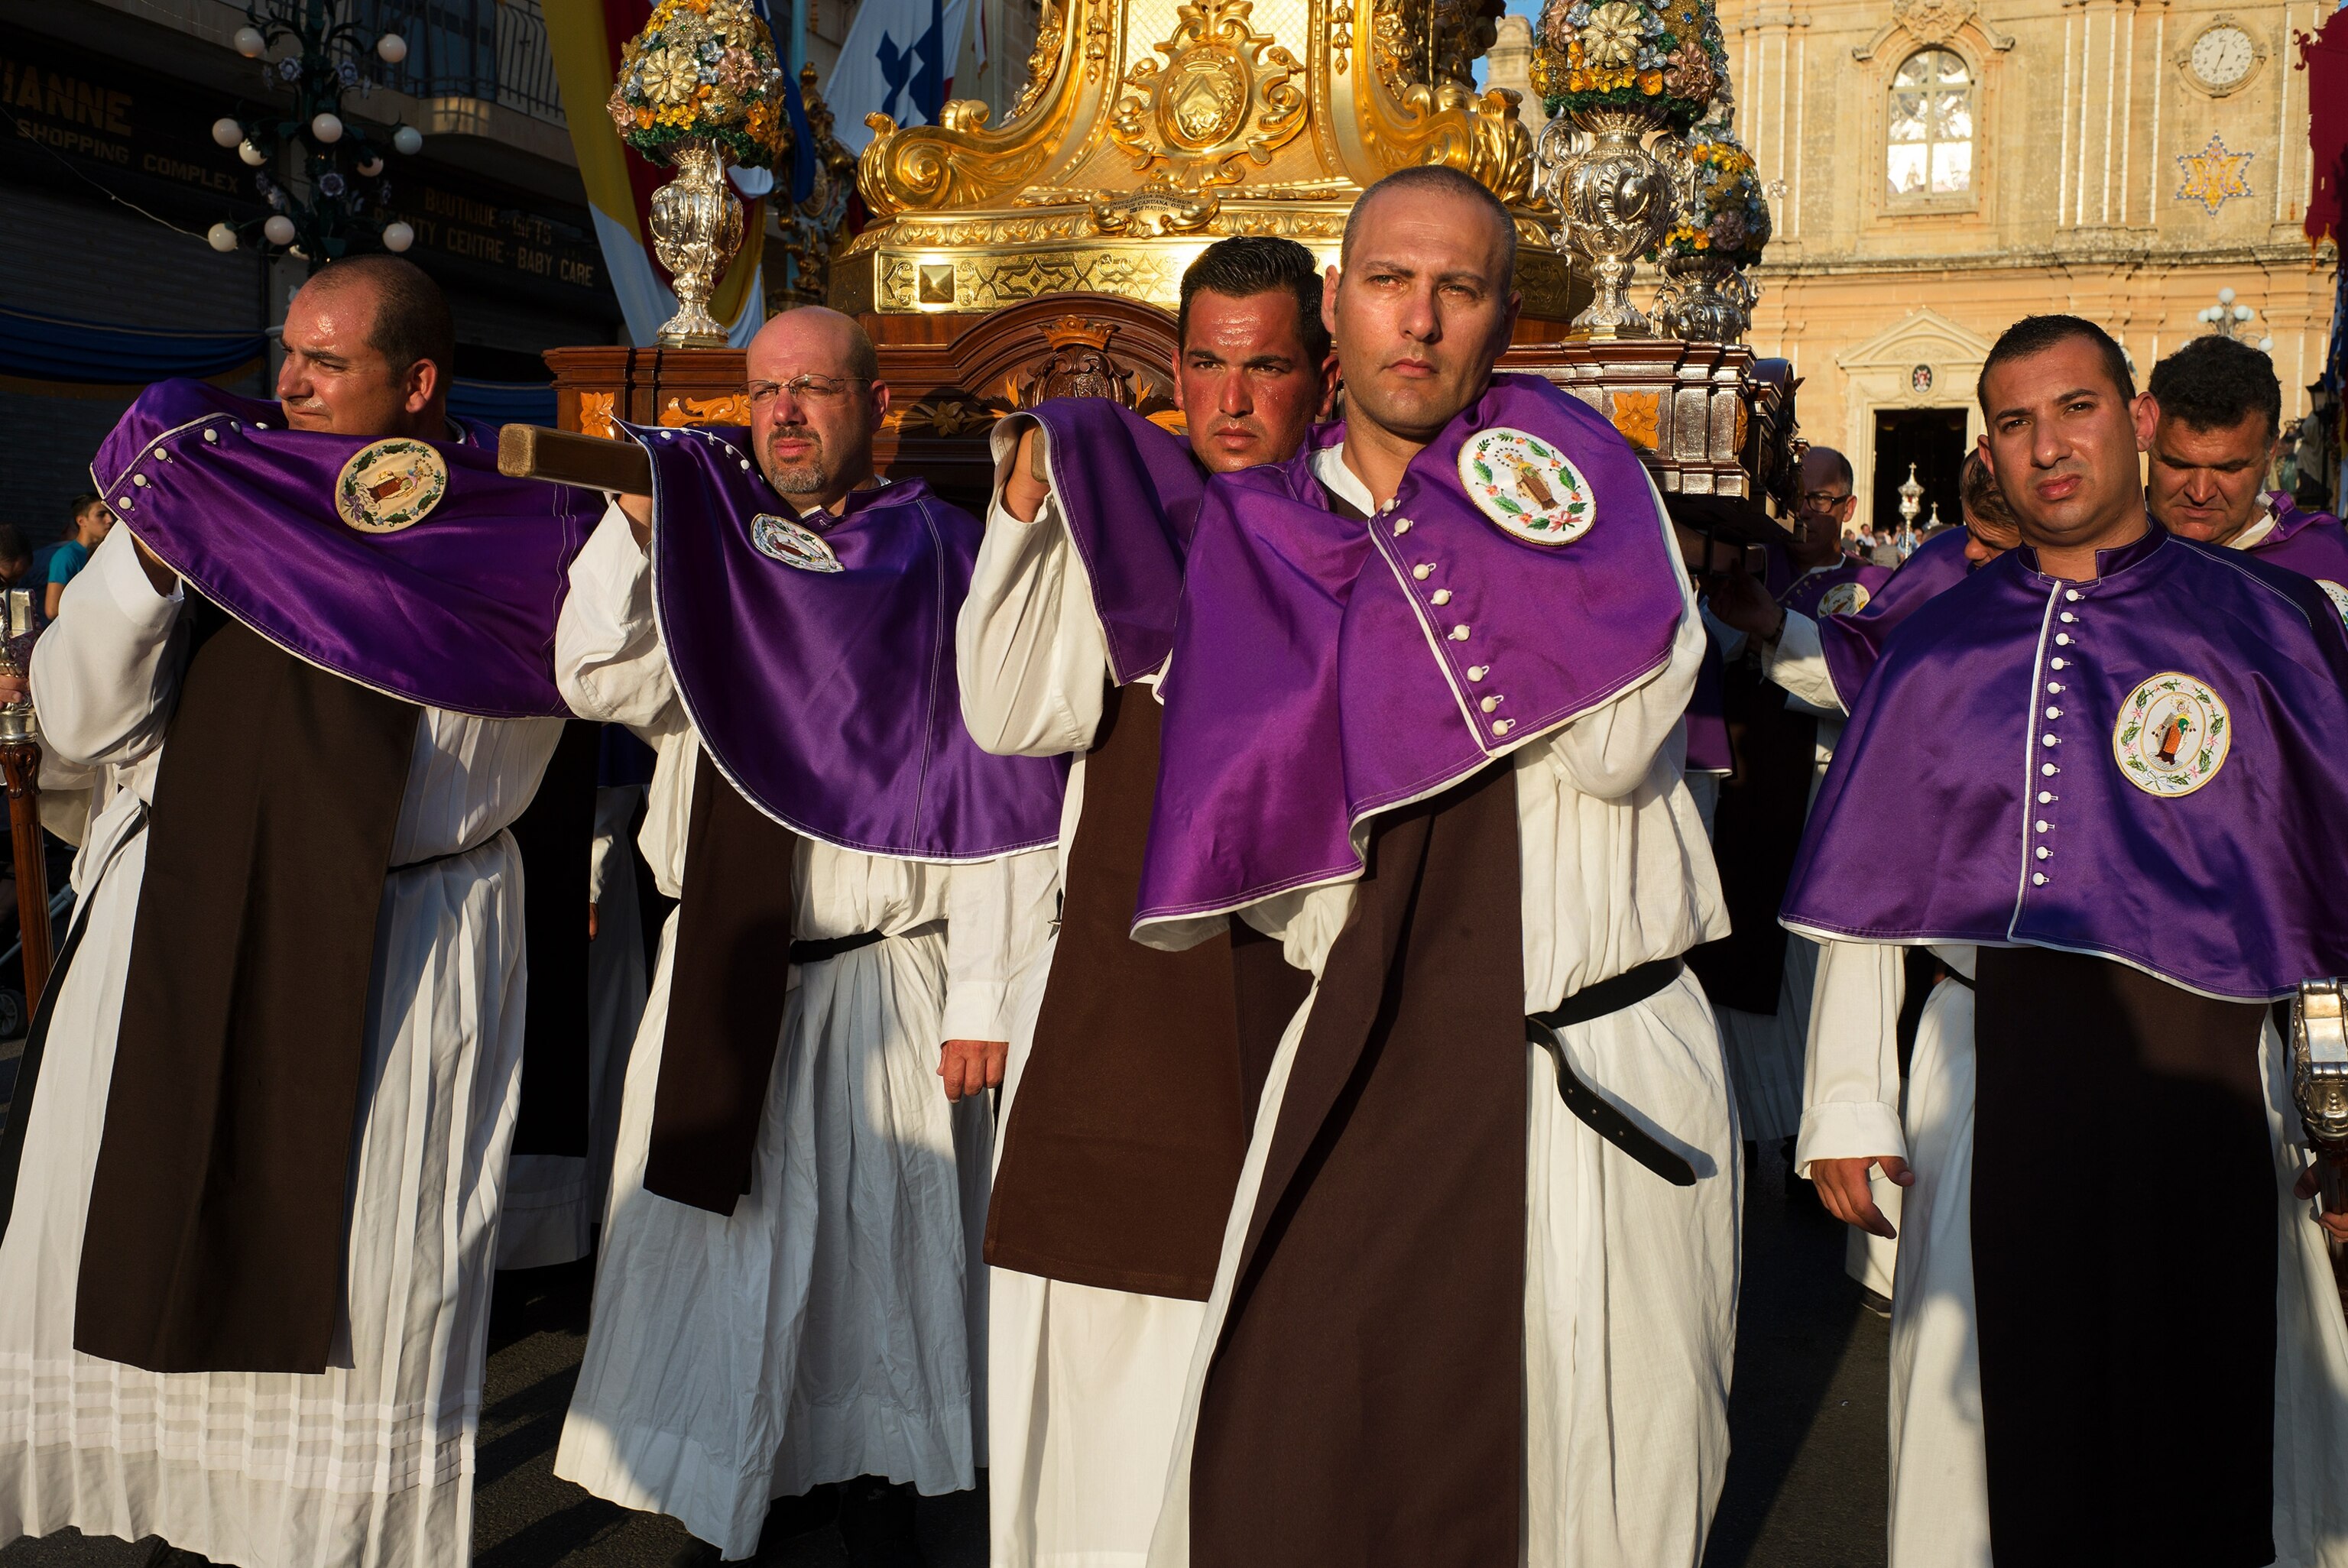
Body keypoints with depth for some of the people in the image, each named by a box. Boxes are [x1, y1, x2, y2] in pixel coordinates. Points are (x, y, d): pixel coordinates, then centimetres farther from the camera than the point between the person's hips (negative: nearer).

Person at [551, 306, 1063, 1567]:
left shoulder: (945, 563, -3)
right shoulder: (701, 543, 9)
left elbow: (996, 791, -7)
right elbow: (597, 679, -4)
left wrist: (986, 991, -10)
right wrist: (639, 517, -13)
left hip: (884, 980, -3)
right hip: (718, 975, 3)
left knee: (874, 1257, 8)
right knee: (710, 1251, 10)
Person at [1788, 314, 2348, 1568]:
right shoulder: (1942, 646, 8)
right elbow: (1867, 889, 8)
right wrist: (1846, 1106, 5)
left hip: (2201, 1072, -1)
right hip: (1989, 1075, 2)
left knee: (2201, 1441, 7)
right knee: (2004, 1434, 10)